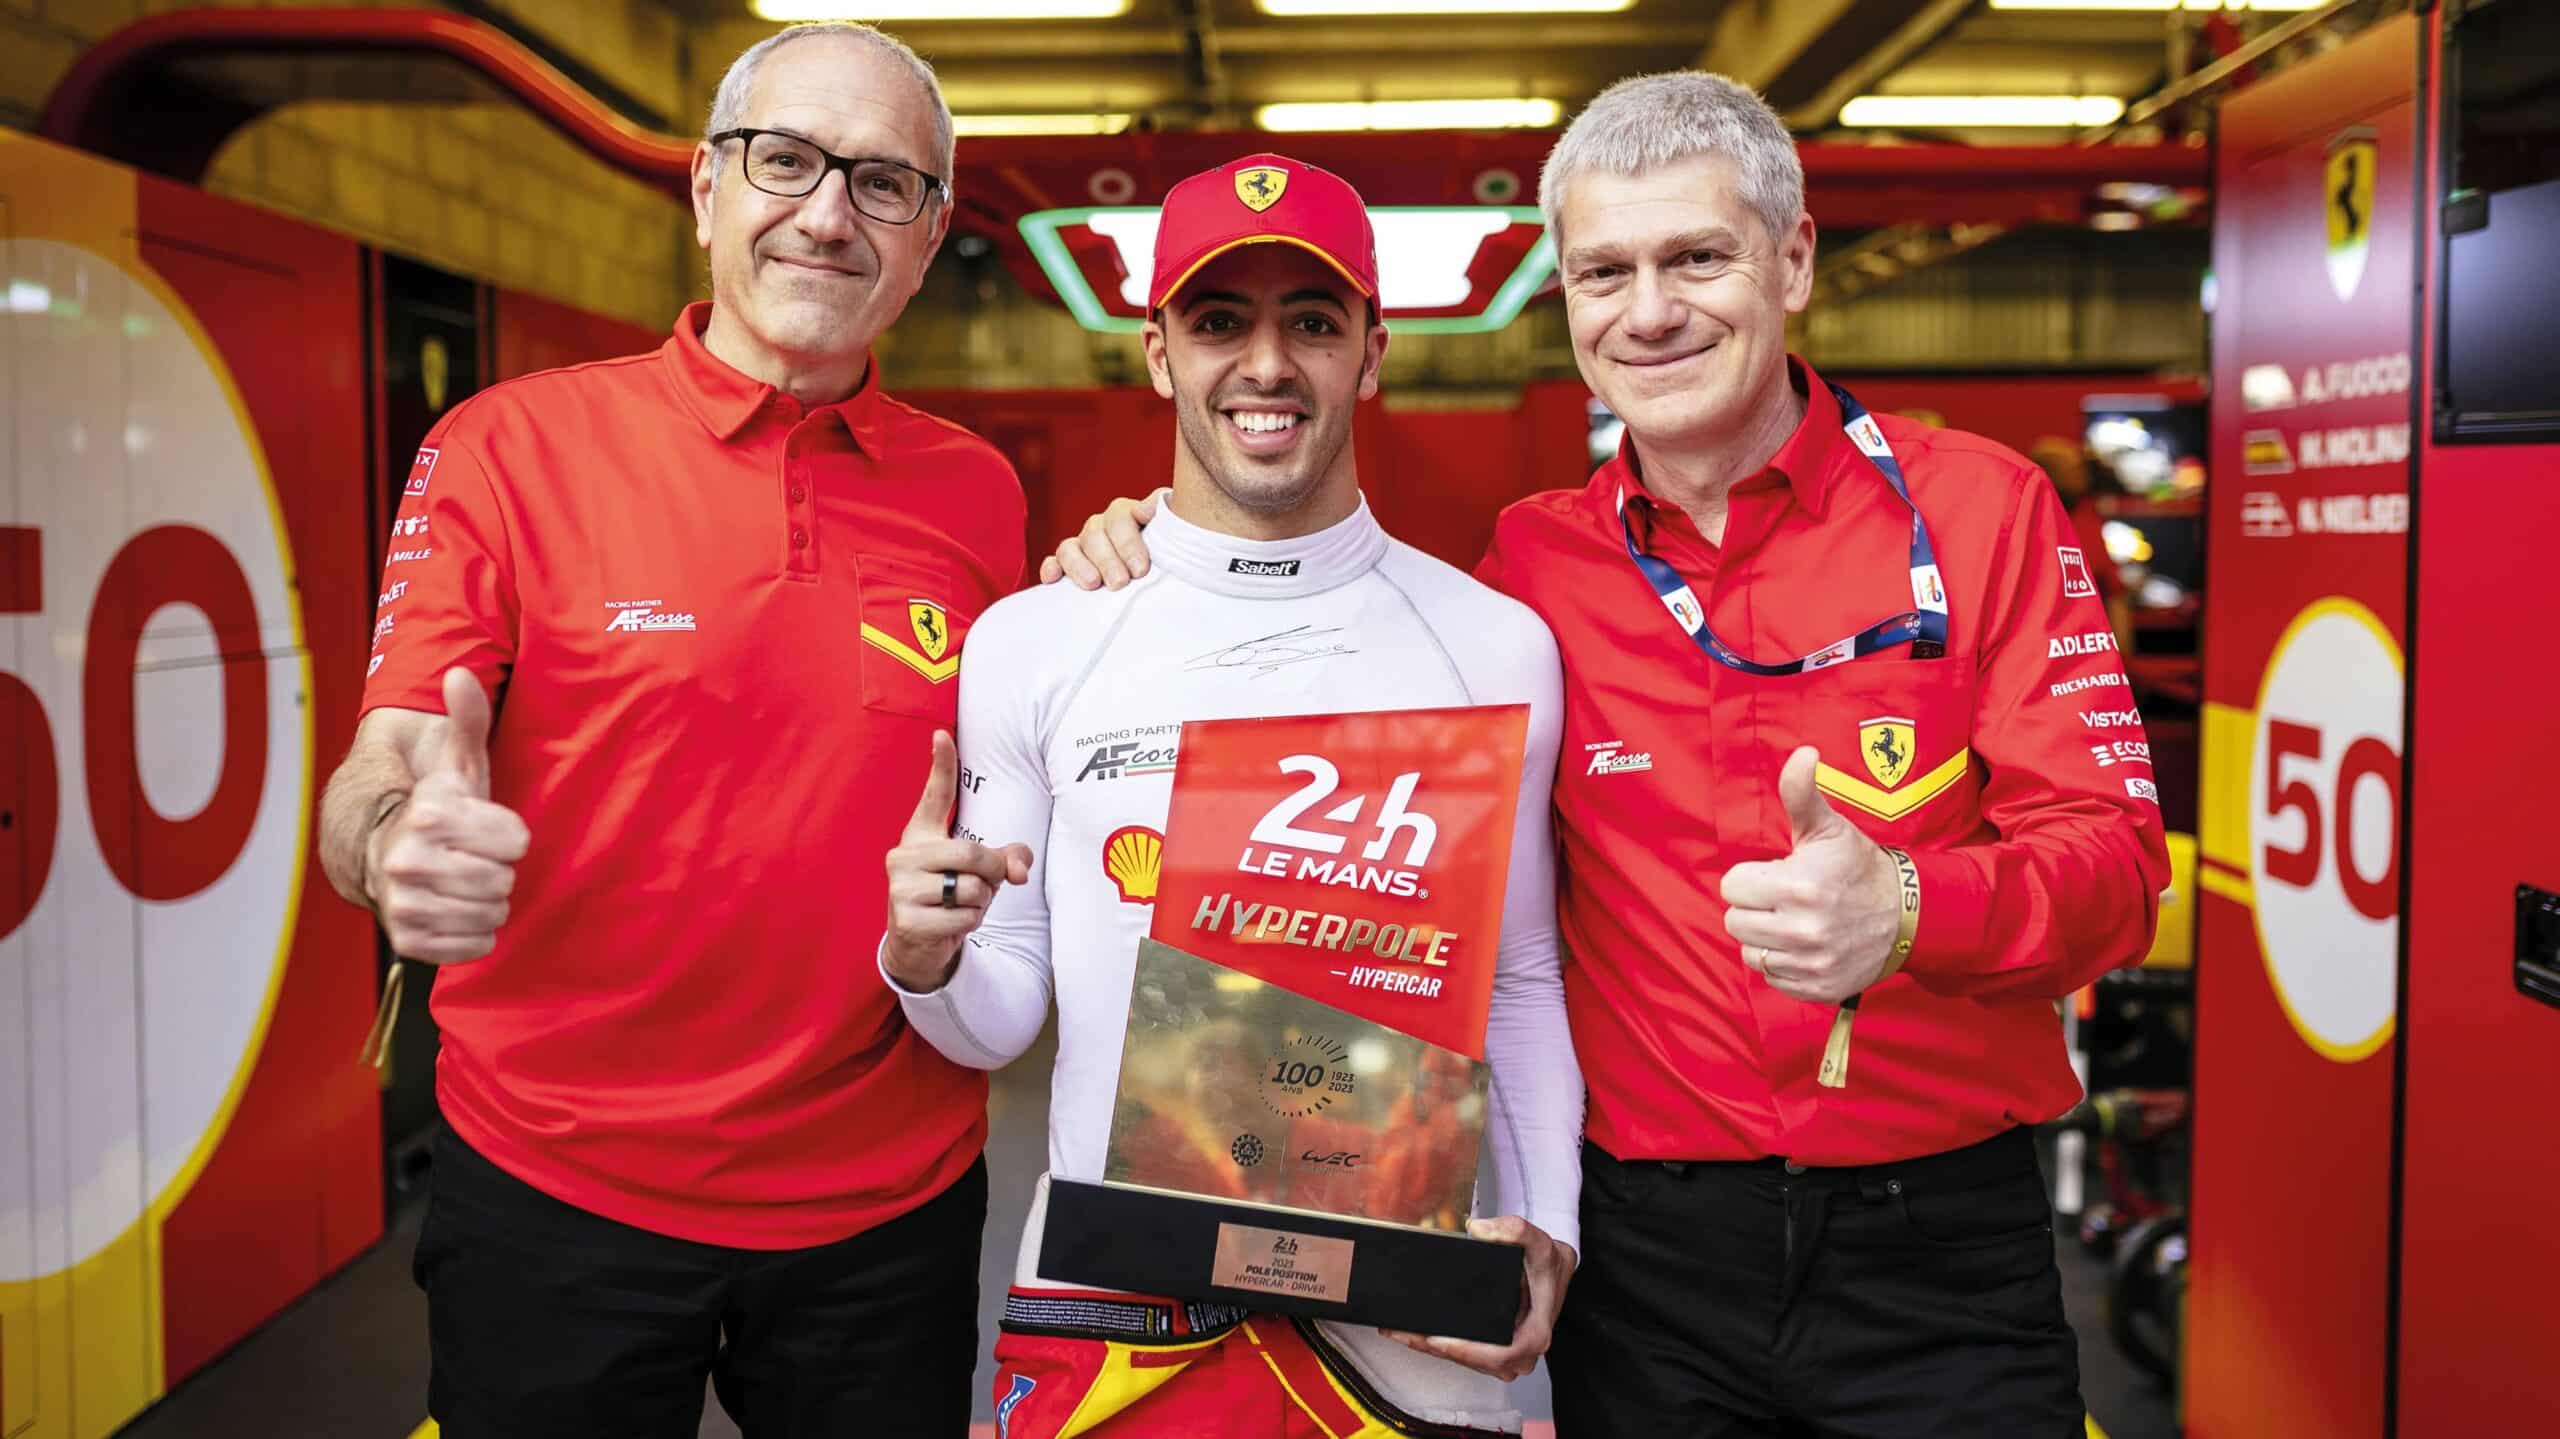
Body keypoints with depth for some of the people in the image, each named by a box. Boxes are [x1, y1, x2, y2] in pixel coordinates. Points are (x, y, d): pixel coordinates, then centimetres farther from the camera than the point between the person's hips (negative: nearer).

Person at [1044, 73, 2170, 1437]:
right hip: (1646, 1255, 2)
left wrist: (1907, 910, -29)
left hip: (1940, 1247, -1)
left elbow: (2113, 858, -7)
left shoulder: (1976, 506, -3)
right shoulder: (1533, 562, 1)